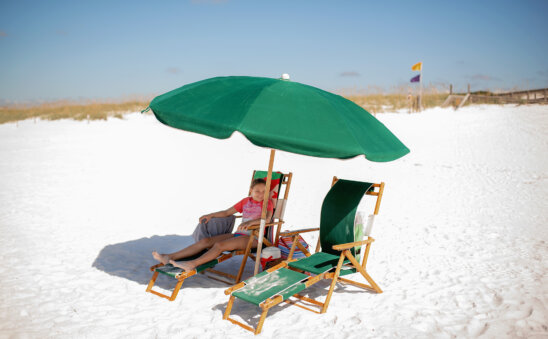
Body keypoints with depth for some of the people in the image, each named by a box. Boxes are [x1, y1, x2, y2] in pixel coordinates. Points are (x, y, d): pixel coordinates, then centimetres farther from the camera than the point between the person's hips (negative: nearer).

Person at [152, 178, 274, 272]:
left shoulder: (267, 203, -1)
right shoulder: (245, 201, 16)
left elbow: (267, 219, -21)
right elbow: (226, 212, 21)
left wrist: (250, 222, -36)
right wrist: (210, 215, 7)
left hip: (253, 237, -6)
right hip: (238, 234, 6)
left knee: (219, 245, -29)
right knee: (206, 241, -10)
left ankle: (192, 264, -39)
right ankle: (169, 257, -14)